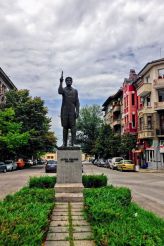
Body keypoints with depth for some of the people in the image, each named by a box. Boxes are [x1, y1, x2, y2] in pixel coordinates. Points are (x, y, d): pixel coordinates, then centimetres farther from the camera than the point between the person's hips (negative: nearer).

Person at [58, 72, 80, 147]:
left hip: (72, 111, 0)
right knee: (65, 127, 1)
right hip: (64, 111, 0)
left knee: (73, 127, -8)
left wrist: (77, 111, -5)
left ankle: (73, 143, -8)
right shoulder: (63, 89, 9)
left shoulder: (75, 91, 12)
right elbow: (59, 92, -18)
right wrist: (61, 82, -22)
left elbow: (77, 102, 7)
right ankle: (64, 143, 5)